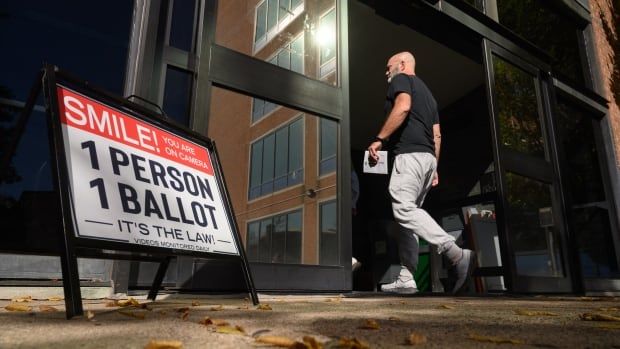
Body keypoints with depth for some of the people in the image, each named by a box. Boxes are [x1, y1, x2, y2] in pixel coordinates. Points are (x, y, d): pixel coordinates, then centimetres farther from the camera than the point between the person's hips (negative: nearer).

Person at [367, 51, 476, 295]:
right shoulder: (427, 92, 31)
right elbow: (436, 135, 24)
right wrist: (434, 168, 22)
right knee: (409, 212, 5)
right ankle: (405, 280, 2)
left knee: (404, 209, -18)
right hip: (428, 156, 9)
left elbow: (403, 106, -18)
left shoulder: (401, 80, 6)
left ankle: (457, 254, -28)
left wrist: (379, 139, -18)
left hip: (409, 153, -9)